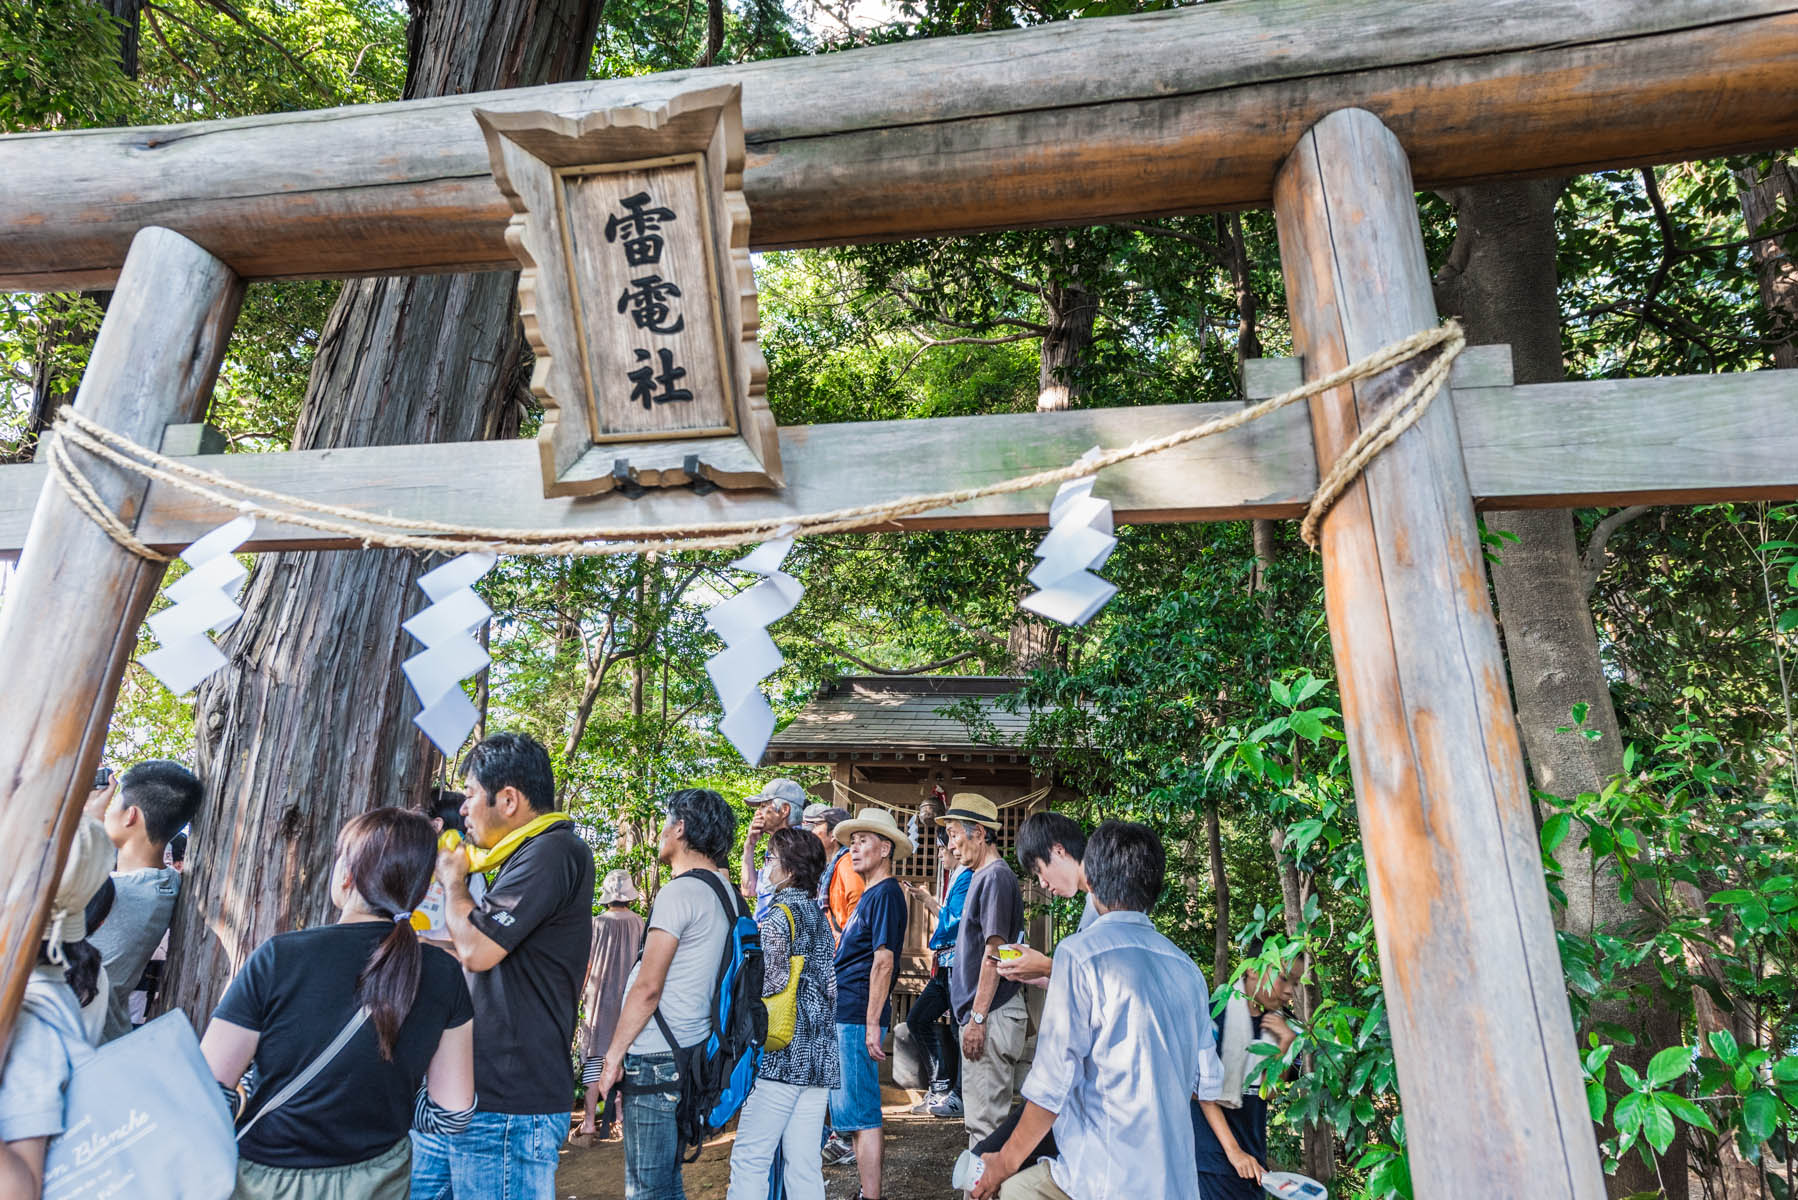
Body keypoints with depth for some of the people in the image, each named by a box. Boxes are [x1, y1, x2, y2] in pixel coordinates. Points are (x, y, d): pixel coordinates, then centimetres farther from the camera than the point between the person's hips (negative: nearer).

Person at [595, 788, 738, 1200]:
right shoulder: (724, 890, 10)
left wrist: (614, 1054, -10)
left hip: (657, 1059, -9)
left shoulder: (680, 892, -16)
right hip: (689, 1056, 9)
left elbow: (647, 987, -17)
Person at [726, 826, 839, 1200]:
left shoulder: (777, 916, -10)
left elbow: (769, 984, -18)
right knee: (804, 1164, 11)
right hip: (820, 1057, 8)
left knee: (749, 1159, -1)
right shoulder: (819, 916, 13)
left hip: (782, 1057, -8)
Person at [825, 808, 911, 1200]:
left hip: (858, 1018, -10)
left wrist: (872, 1024, -22)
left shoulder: (886, 894, -14)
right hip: (844, 1015, 10)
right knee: (851, 1111, 16)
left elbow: (883, 962, -20)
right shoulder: (870, 895, 16)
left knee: (860, 1113, -4)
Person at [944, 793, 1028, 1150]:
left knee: (986, 1119, -2)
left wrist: (978, 1018, -20)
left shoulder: (996, 877, -16)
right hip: (980, 1013, 10)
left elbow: (994, 952, -20)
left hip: (991, 1015, -10)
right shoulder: (981, 876, 14)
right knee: (981, 1116, 18)